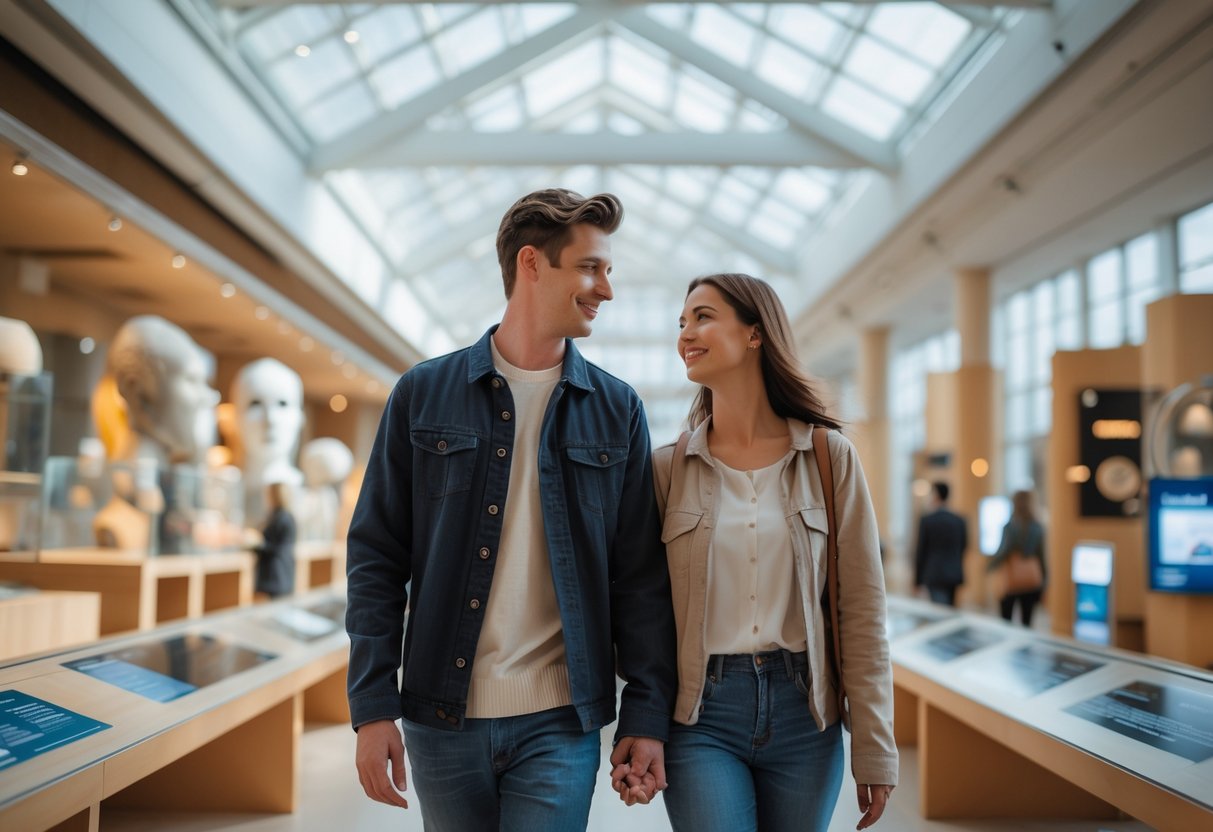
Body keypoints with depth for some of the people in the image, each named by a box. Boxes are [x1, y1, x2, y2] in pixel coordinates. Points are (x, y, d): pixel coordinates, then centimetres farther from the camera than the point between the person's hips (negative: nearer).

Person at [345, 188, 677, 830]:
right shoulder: (423, 395, 0)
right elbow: (376, 559, 0)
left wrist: (647, 717, -2)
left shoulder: (618, 410, 3)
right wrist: (373, 706, -5)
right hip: (442, 718, 0)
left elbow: (640, 578, 3)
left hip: (560, 725, 0)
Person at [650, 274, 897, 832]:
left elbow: (862, 609, -2)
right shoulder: (668, 467, 0)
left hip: (804, 714, 1)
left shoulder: (830, 457, -2)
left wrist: (875, 749, -2)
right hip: (701, 715, 0)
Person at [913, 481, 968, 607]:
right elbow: (964, 546, 9)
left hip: (934, 574, -4)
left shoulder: (926, 520, -9)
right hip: (954, 575, 4)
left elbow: (921, 550, -5)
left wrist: (917, 579, 2)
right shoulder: (960, 520, 2)